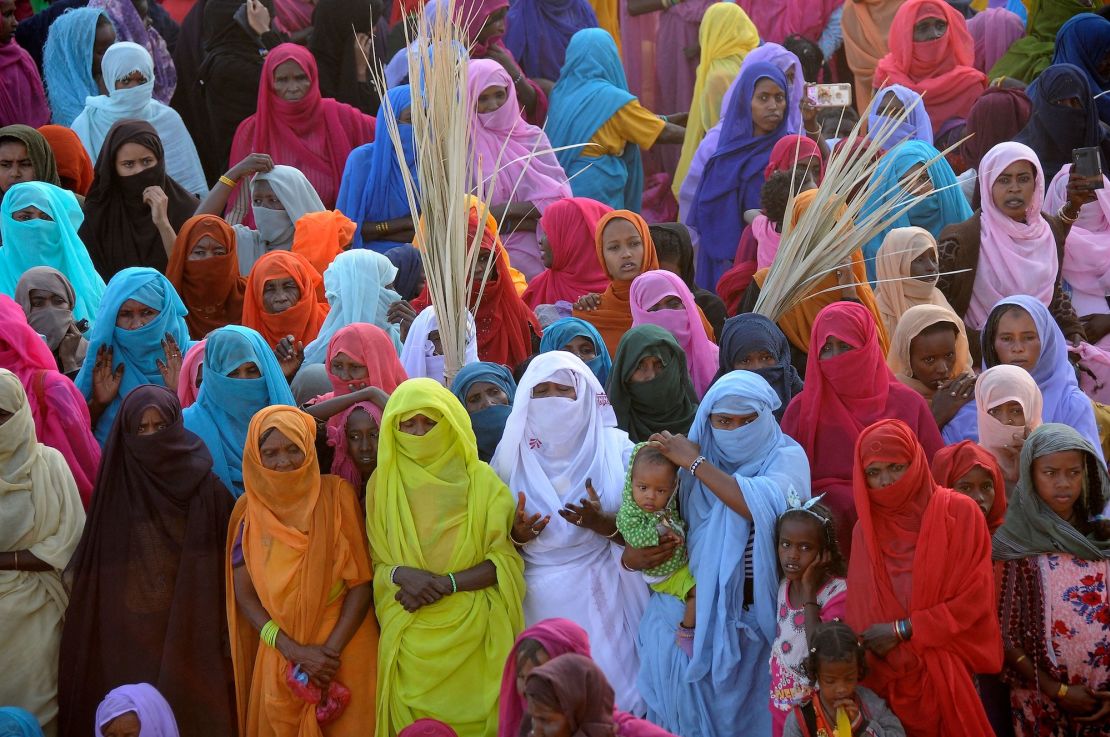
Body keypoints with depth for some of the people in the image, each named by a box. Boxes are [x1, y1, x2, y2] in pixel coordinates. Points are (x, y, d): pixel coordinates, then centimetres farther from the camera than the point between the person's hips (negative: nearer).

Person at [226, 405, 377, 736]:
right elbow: (243, 593, -1)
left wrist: (329, 651, -15)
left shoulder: (336, 494, -5)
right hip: (279, 655, 2)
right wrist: (295, 651, -12)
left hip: (344, 646, -2)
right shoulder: (249, 510, 1)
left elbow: (361, 581, -7)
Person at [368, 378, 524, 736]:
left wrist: (444, 584, -16)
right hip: (410, 637, 1)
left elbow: (505, 561, -4)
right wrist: (400, 574, -16)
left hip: (472, 634, -1)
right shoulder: (383, 483, 4)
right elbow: (375, 562, 6)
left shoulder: (480, 480, -1)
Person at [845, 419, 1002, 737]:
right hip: (893, 683, 3)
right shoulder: (865, 529, 5)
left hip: (953, 674, -3)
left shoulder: (958, 513, -6)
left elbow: (974, 598, -10)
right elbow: (861, 618, 6)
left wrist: (902, 630, -13)